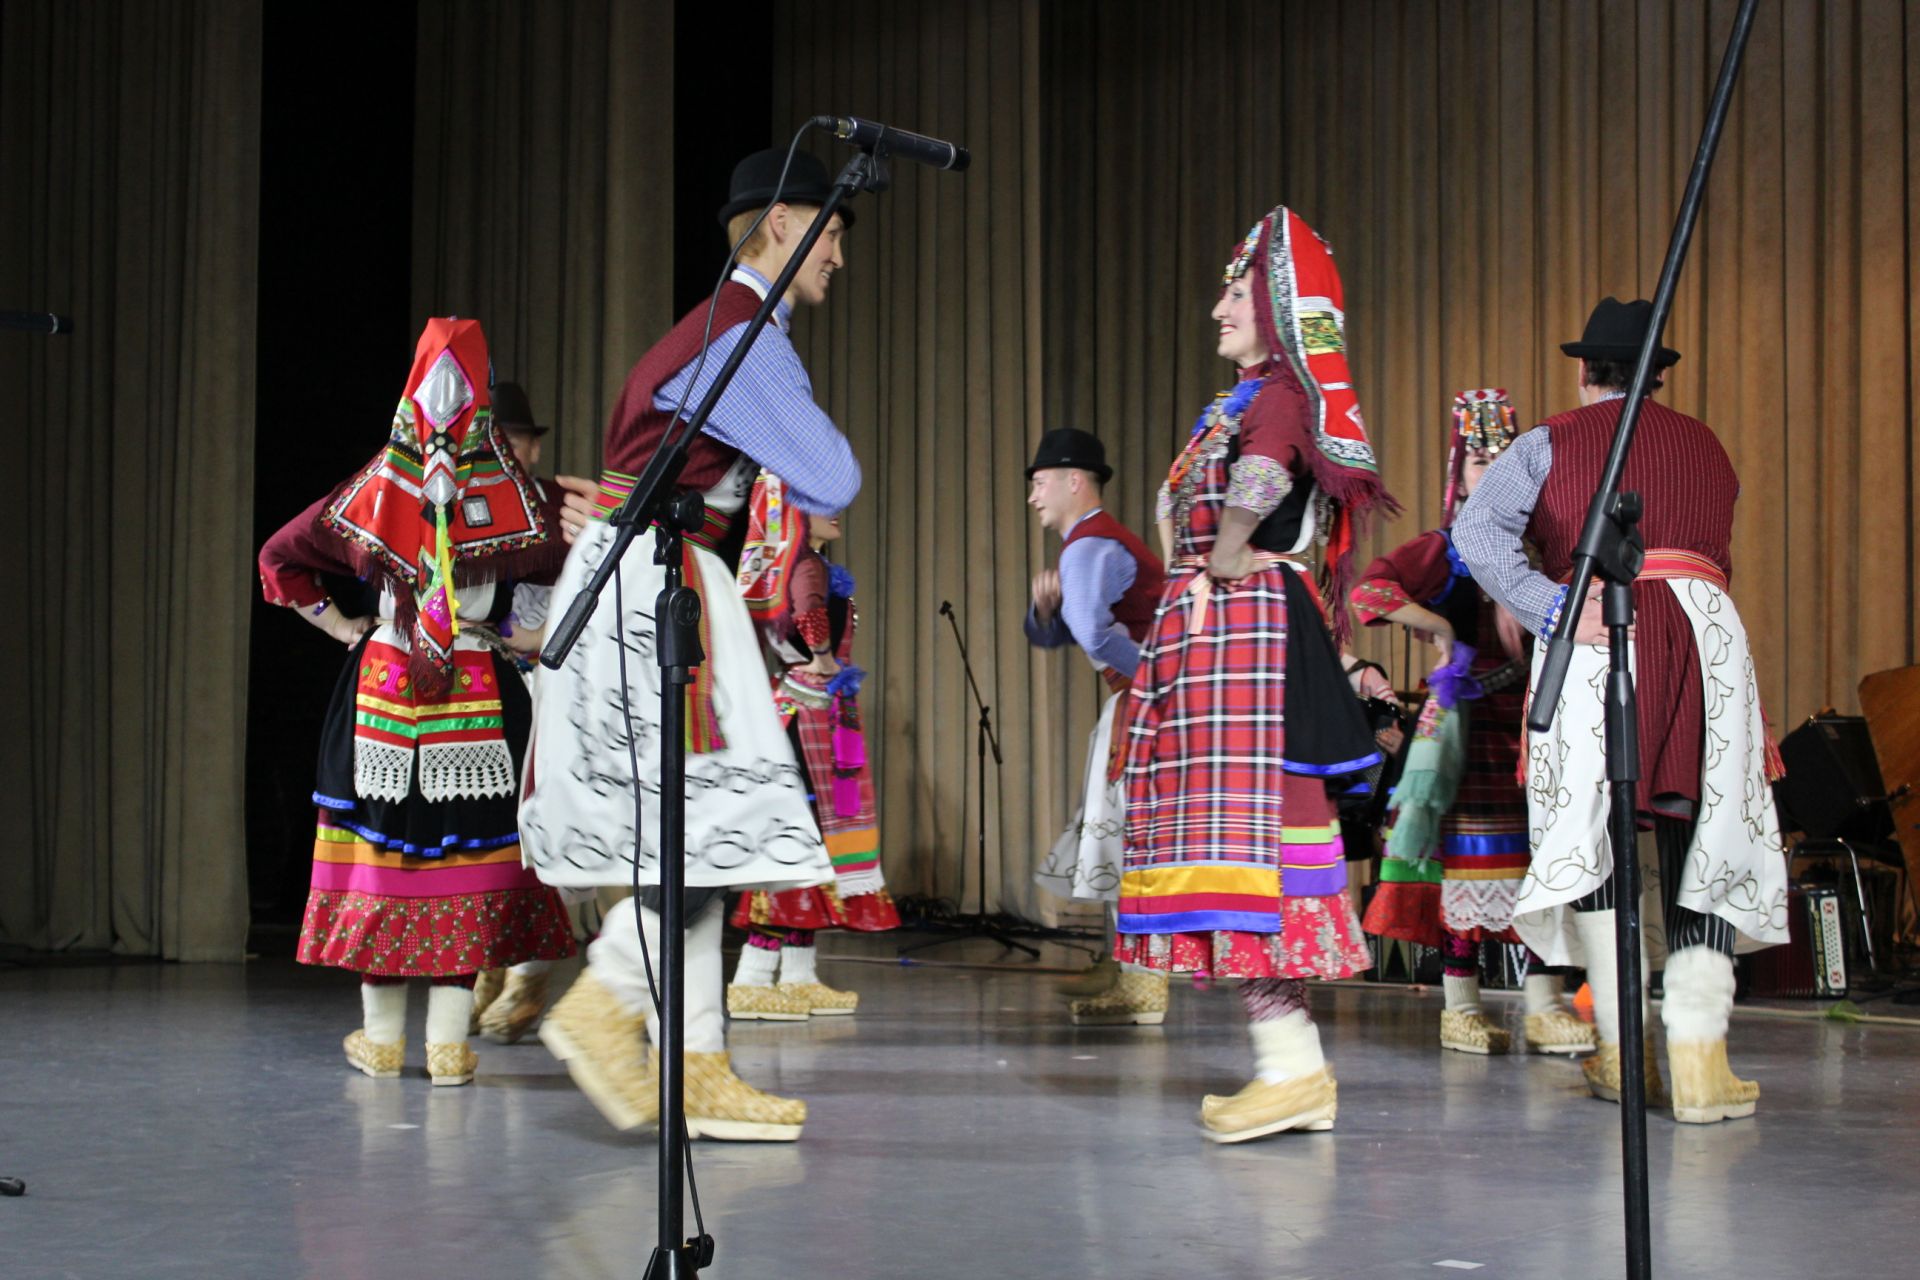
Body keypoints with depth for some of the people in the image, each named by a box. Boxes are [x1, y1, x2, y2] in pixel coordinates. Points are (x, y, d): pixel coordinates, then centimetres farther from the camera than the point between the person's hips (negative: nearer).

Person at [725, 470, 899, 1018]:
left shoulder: (780, 567, 14)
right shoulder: (808, 566, -13)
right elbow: (810, 612, -34)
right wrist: (825, 662, -21)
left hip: (791, 705, 10)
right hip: (813, 715, -10)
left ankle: (798, 976, 15)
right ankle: (753, 978, -12)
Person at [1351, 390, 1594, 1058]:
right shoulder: (1445, 550, 1)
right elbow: (1370, 590, -12)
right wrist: (1440, 627, -13)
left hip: (1534, 717, 4)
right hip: (1468, 719, -4)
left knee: (1539, 852, 2)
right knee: (1468, 849, -3)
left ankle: (1544, 1006, 6)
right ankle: (1461, 1007, 4)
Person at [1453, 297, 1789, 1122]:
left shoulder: (1551, 443, 11)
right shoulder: (1708, 448, 22)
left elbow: (1477, 531, -4)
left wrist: (1554, 612, -9)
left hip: (1596, 641, -2)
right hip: (1704, 626, 2)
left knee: (1593, 835, 6)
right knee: (1705, 839, 1)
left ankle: (1623, 1053, 5)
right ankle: (1699, 1057, -10)